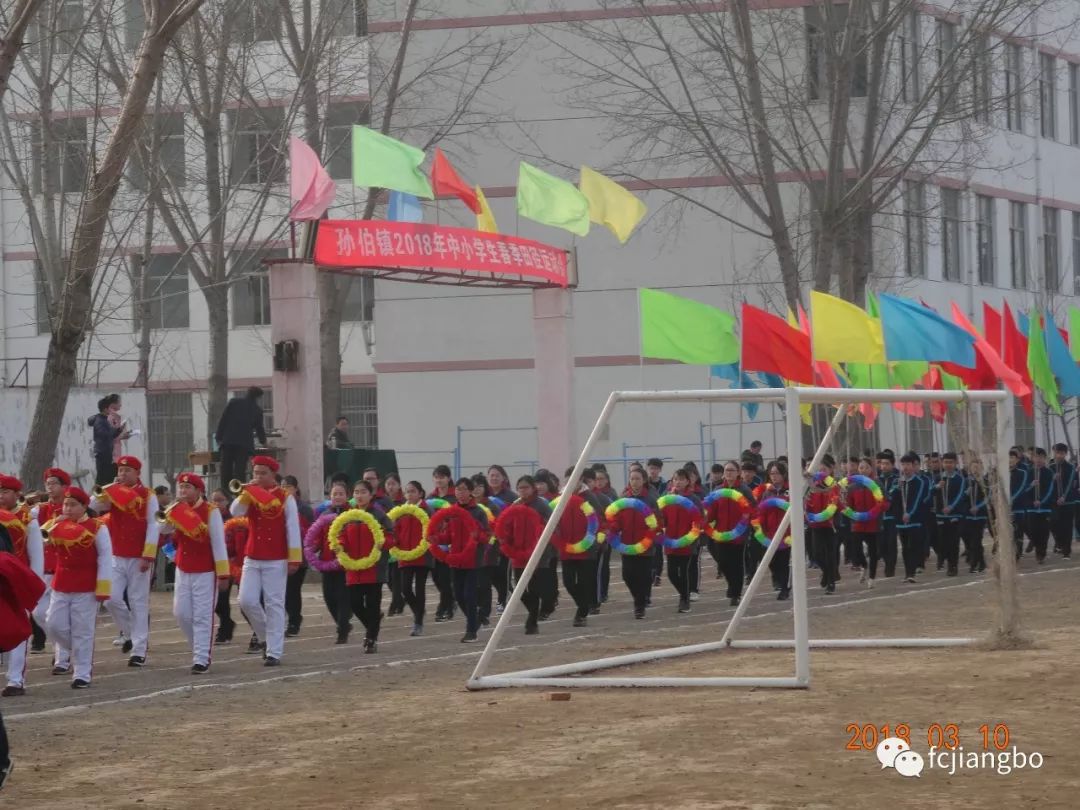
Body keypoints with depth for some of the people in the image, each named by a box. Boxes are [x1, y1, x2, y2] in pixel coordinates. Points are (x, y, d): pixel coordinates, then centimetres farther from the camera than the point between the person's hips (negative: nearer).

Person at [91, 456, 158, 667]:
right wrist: (102, 492, -19)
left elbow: (153, 527, -8)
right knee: (112, 599, -5)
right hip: (116, 556, 3)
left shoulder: (148, 496, -4)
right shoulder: (112, 493, 7)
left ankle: (139, 651, 3)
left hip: (139, 558, -3)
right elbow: (93, 507, -6)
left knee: (138, 602, 0)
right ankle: (128, 632, 21)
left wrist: (148, 556, -15)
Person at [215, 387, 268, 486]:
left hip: (228, 441, 1)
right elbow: (259, 428, 18)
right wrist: (263, 442, 36)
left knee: (226, 470, 4)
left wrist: (219, 437, 4)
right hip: (244, 443, -1)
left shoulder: (234, 402, 6)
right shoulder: (257, 410, 7)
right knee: (240, 470, -3)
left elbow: (223, 420, 1)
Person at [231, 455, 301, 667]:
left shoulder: (285, 498, -2)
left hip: (276, 560, -4)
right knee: (247, 601, -4)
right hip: (252, 558, 4)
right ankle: (265, 637, 19)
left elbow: (293, 529, -5)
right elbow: (235, 512, -9)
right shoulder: (250, 495, 9)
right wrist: (246, 493, -20)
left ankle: (274, 652, -1)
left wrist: (294, 559, -10)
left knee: (274, 605, -3)